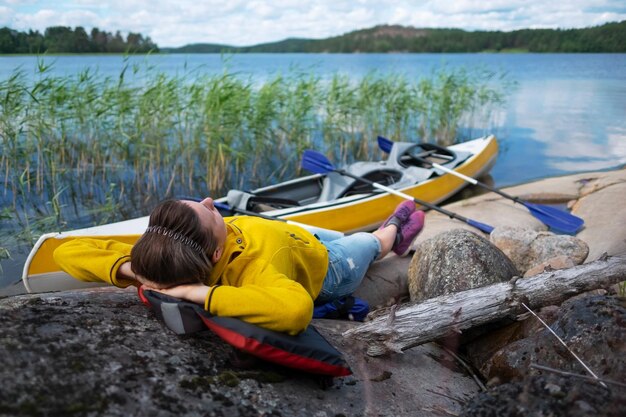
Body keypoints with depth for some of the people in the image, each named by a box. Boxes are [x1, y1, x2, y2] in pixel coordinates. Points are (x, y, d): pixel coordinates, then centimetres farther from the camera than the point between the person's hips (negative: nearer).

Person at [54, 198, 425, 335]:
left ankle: (389, 234, 69)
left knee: (342, 236, 36)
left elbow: (68, 251, -33)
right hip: (329, 267, -5)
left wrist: (130, 270, -48)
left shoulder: (161, 255, -36)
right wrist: (202, 292, -61)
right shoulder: (253, 269, -50)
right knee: (368, 243, 28)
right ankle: (394, 234, 65)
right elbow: (297, 310, -72)